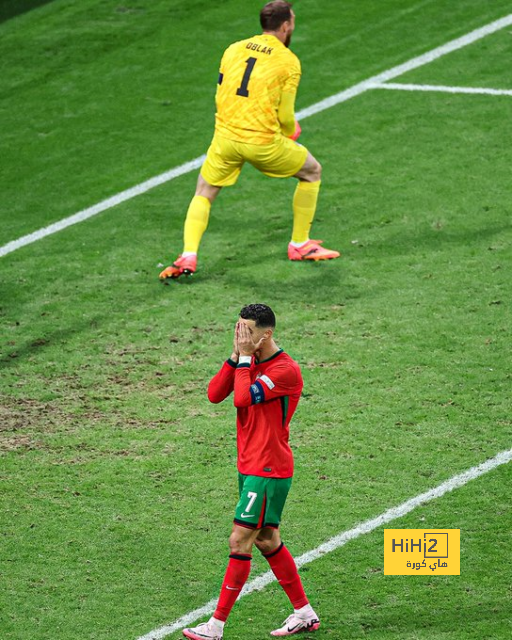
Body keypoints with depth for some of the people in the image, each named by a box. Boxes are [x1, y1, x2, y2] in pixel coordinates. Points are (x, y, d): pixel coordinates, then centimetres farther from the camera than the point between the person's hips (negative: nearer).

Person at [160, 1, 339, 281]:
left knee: (204, 194, 21)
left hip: (225, 137, 3)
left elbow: (220, 97, 14)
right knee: (312, 172, 22)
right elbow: (285, 116, -4)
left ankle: (188, 256, -1)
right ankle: (299, 245, 27)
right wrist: (291, 134, 18)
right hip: (264, 142, -3)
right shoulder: (289, 61, -3)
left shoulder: (233, 50, 9)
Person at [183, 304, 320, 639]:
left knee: (239, 542, -8)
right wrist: (236, 356, -9)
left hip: (269, 471, -9)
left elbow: (243, 397, -28)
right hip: (250, 467, 9)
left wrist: (245, 356, -18)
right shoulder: (250, 362, 10)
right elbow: (215, 394, -2)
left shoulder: (286, 369, -17)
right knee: (268, 541, 14)